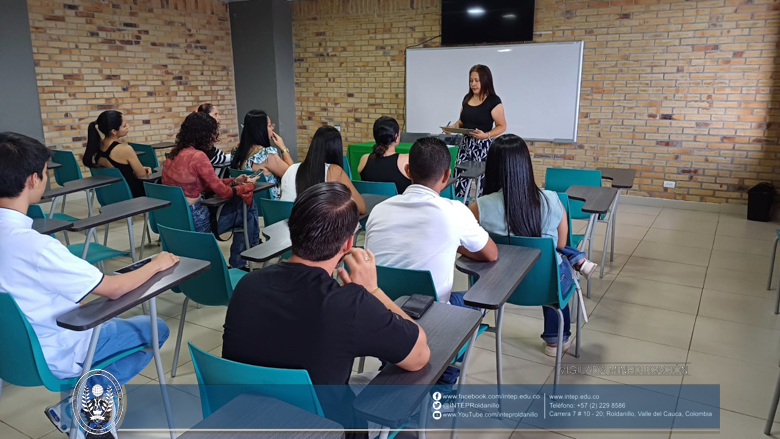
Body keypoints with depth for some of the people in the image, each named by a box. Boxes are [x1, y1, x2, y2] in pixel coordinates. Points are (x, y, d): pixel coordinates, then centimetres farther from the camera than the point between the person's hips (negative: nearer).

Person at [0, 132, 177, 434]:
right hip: (53, 354, -8)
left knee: (109, 318, 29)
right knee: (156, 329, 7)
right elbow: (113, 289, -24)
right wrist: (156, 264, -8)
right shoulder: (33, 245, -33)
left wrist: (74, 303, 8)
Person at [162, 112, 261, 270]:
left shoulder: (175, 153, 7)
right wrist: (249, 185, 4)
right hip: (194, 220, -8)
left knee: (243, 209, 17)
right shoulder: (197, 156, -19)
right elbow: (223, 192, -13)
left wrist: (234, 181, 13)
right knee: (246, 205, 8)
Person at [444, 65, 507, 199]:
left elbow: (502, 126, -8)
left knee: (483, 183, -6)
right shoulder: (467, 98, 11)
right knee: (459, 182, 2)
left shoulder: (493, 100, -7)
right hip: (465, 145, 6)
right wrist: (453, 127, 0)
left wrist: (486, 135, -25)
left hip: (483, 147, -6)